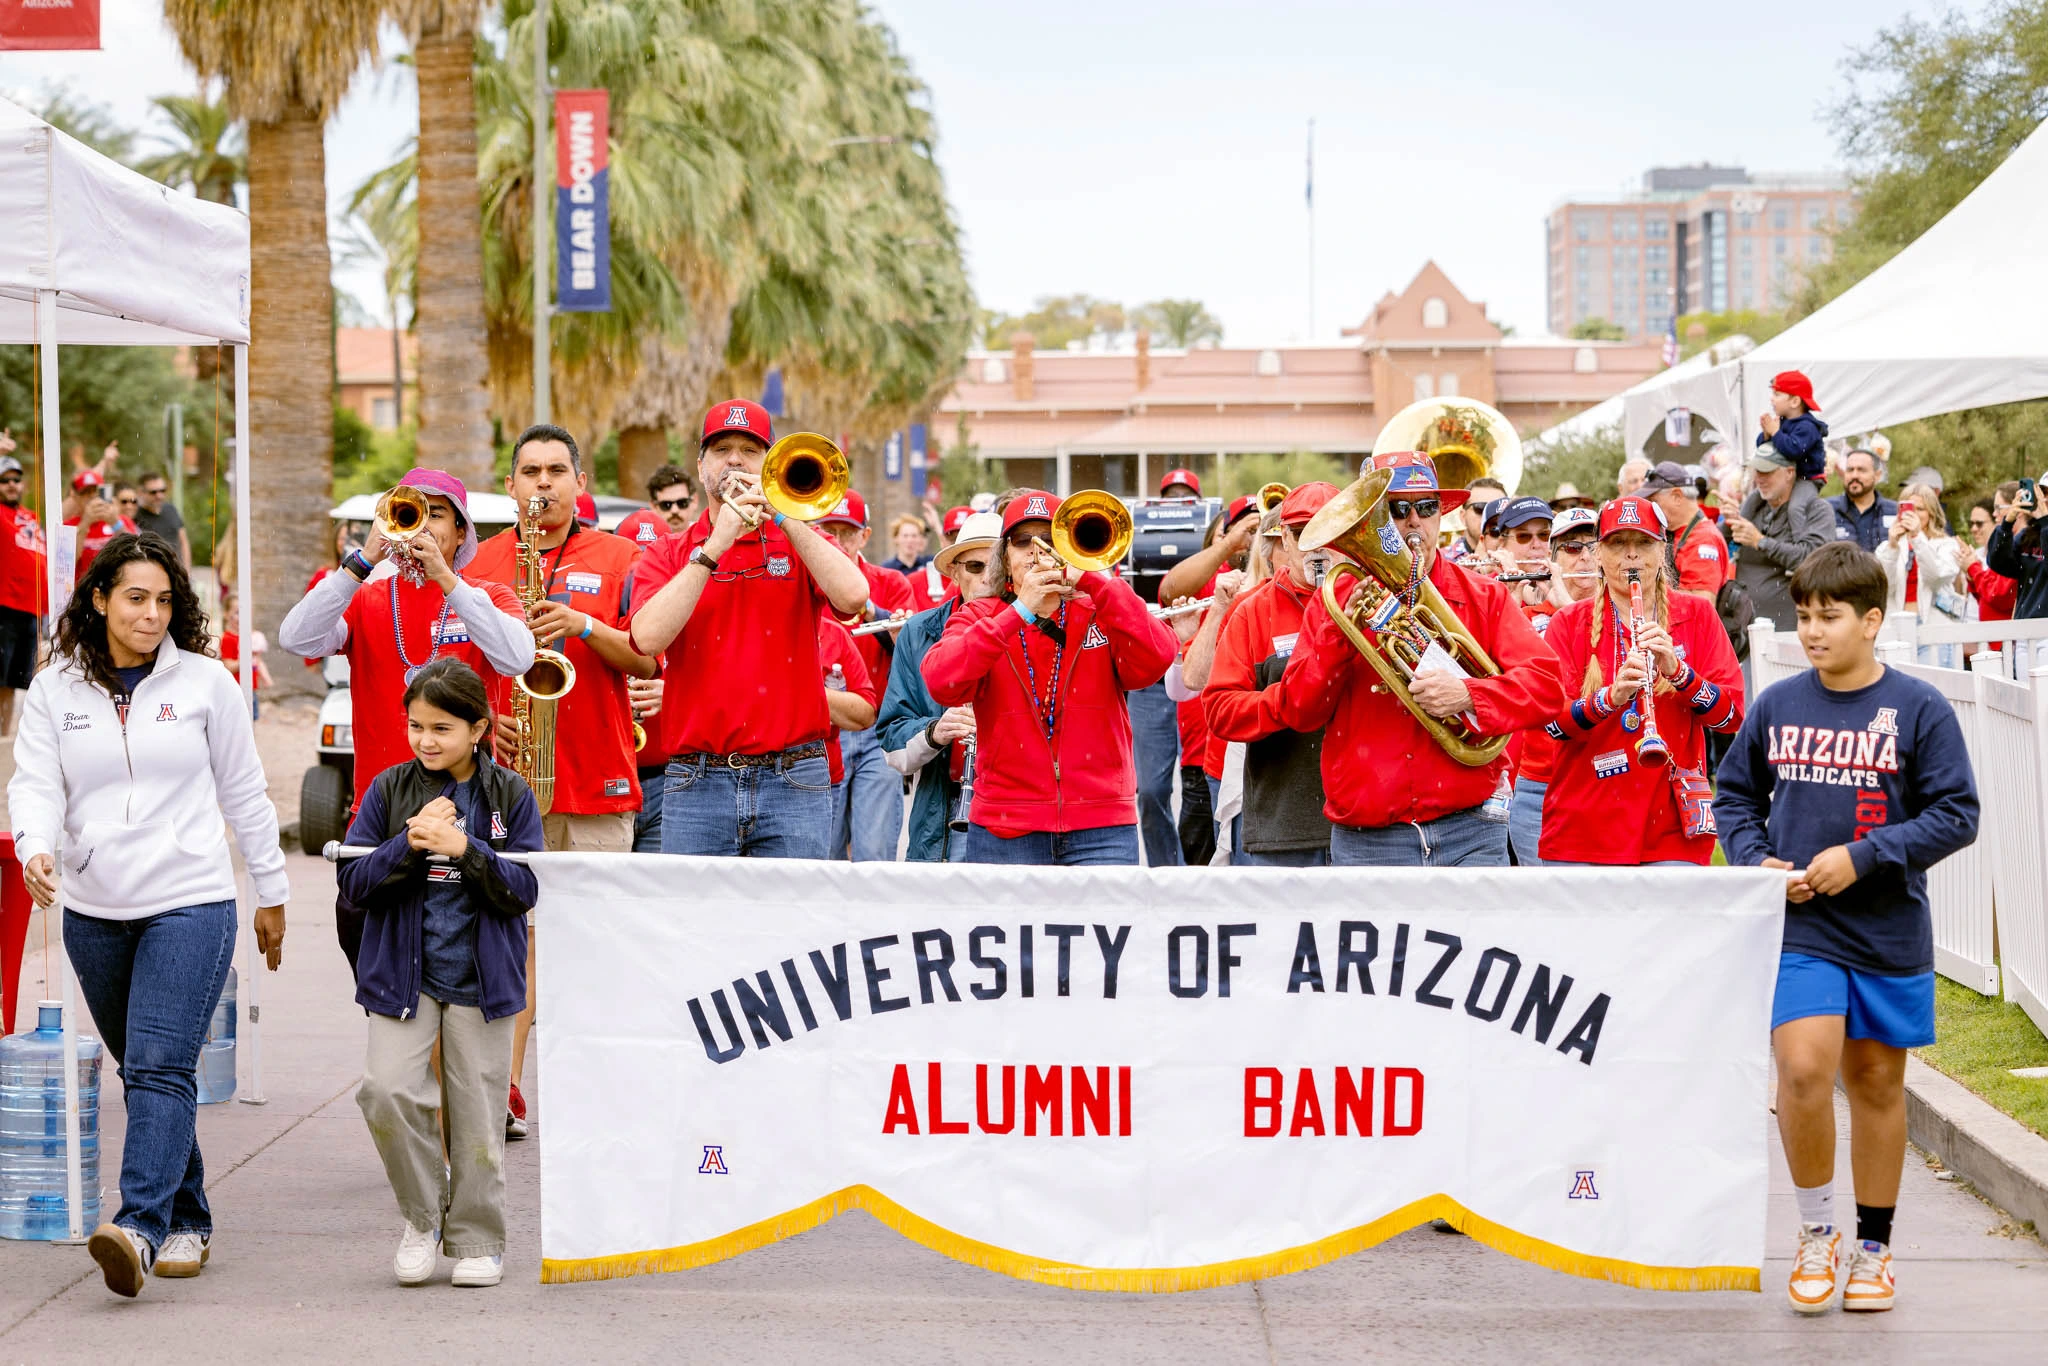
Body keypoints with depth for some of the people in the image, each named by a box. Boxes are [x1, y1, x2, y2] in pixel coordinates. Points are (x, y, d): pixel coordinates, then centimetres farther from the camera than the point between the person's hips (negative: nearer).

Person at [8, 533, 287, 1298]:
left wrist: (271, 892, 12)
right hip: (94, 912, 3)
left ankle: (143, 1226, -27)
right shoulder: (55, 690, 6)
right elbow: (35, 784, -2)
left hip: (191, 904, -3)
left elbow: (244, 792, 9)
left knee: (161, 1065, -16)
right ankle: (187, 1220, 24)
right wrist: (36, 849, -24)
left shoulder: (205, 682, 3)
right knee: (139, 1072, 11)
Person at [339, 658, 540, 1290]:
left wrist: (464, 848, -19)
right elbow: (353, 883, -1)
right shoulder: (390, 789, 1)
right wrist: (409, 843, -17)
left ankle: (476, 1239, 19)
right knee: (386, 1090, -16)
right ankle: (423, 1214, 6)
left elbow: (524, 892, -5)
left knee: (476, 1112, 4)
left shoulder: (509, 796, 0)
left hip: (480, 976, 0)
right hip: (403, 972, 0)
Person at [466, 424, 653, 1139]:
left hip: (598, 777, -1)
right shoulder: (484, 563, 11)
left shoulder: (616, 558, 7)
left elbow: (647, 658, -1)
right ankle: (503, 1088, -2)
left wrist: (582, 625, -15)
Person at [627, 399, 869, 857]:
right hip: (697, 782, 0)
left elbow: (853, 596, -10)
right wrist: (713, 548, -10)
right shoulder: (666, 555, 11)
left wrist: (783, 516, -9)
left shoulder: (798, 542, 11)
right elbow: (648, 637, -9)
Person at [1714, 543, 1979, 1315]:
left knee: (1877, 1081, 10)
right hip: (1798, 925, 1)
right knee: (1803, 1070, -15)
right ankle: (1815, 1234, 4)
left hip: (1887, 928, -1)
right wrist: (1755, 861, -3)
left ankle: (1873, 1248, 24)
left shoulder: (1917, 710, -5)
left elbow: (1956, 815, -7)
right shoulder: (1777, 706, 2)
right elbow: (1735, 795, 15)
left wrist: (1863, 855, -15)